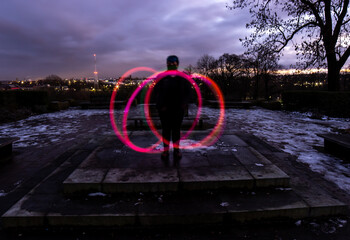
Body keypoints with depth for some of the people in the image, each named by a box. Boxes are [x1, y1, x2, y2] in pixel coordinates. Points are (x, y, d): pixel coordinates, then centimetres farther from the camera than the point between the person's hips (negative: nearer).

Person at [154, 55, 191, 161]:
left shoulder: (183, 77, 5)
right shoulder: (161, 77, 3)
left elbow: (187, 92, 4)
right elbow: (157, 92, -1)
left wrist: (184, 104, -9)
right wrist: (161, 105, -12)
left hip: (178, 109, 1)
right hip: (164, 109, 0)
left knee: (176, 129, 7)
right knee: (166, 129, 6)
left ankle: (176, 150, 18)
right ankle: (165, 150, 15)